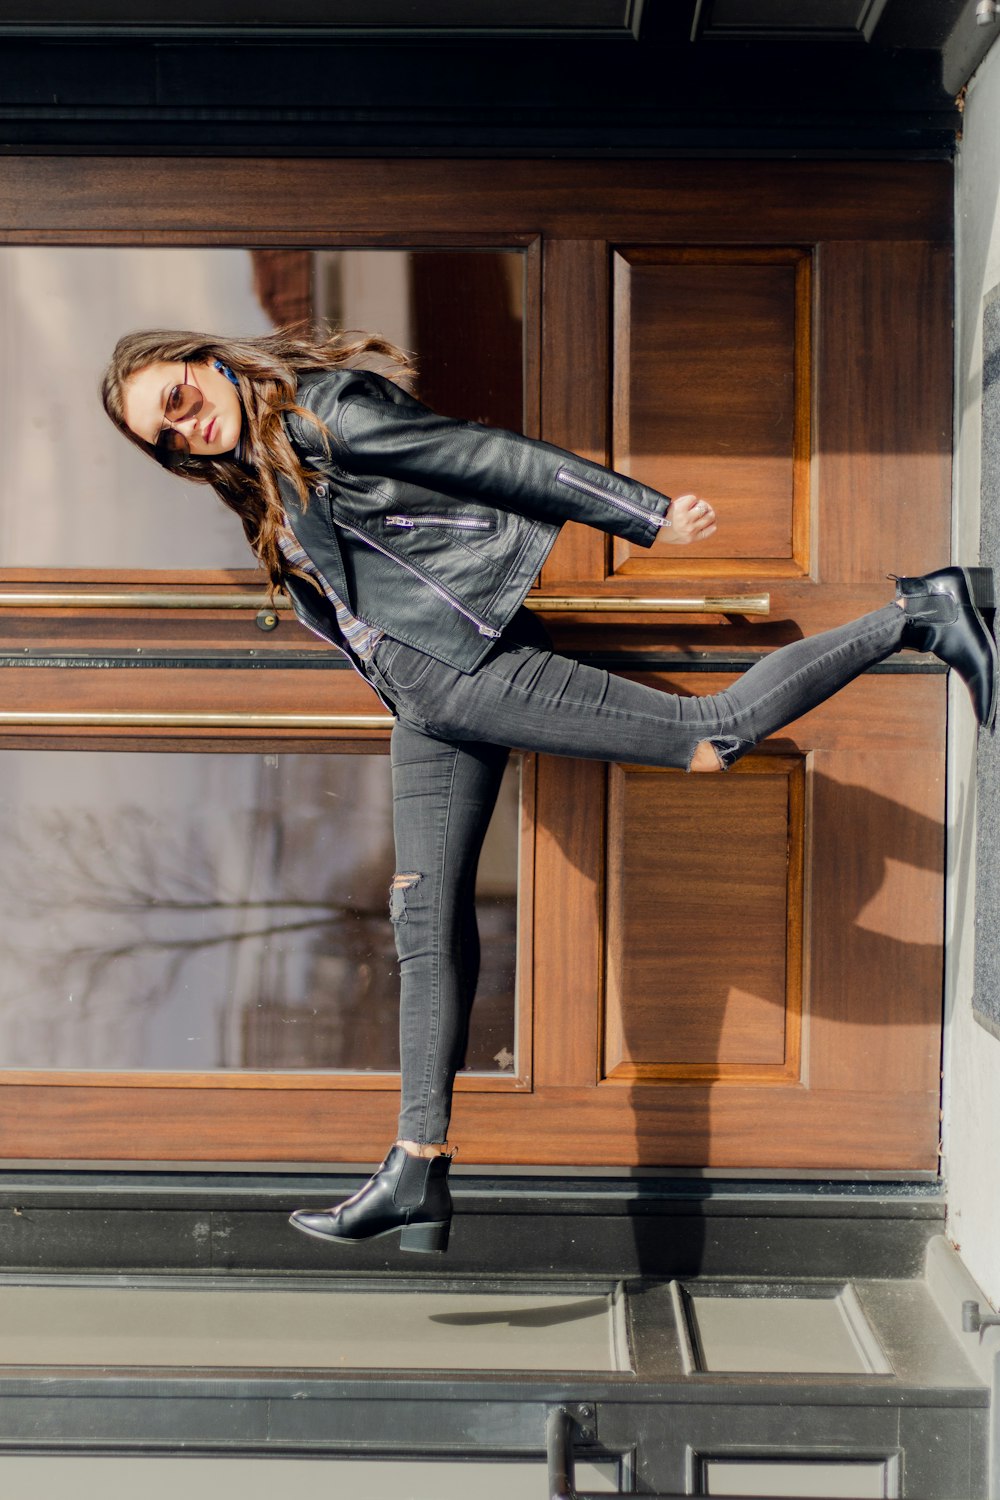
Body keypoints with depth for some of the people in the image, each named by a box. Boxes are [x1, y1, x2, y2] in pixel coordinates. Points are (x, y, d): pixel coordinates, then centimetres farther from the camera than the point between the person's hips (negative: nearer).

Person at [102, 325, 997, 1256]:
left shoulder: (326, 410, -6)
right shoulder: (265, 487, 20)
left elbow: (498, 460, -8)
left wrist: (649, 517, -8)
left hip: (465, 660, -9)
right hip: (423, 704, 9)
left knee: (711, 738, -17)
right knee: (428, 918, 6)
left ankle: (918, 613, -4)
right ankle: (418, 1175, 10)